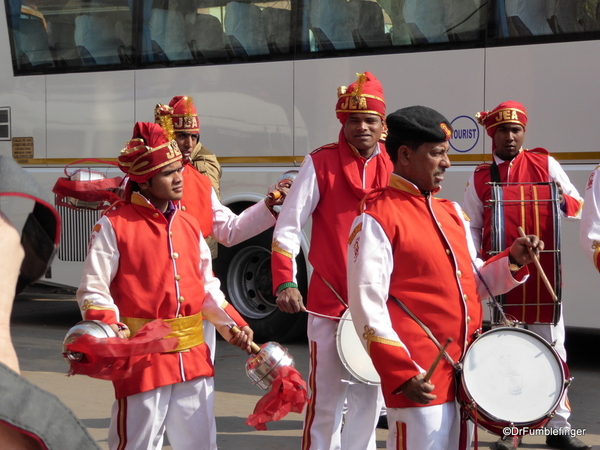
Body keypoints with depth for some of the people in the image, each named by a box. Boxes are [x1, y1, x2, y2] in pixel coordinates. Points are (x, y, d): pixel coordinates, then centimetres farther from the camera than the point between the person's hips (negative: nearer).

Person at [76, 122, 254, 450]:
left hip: (193, 357, 6)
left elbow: (208, 289, 20)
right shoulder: (114, 226, -6)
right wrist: (109, 331, -26)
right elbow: (93, 292, -9)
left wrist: (233, 326, 8)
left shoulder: (189, 226, 14)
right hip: (142, 357, -6)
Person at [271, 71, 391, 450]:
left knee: (370, 395, 9)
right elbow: (289, 226, -6)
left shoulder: (396, 168, 5)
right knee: (326, 398, 3)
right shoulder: (321, 164, -4)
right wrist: (285, 283, -16)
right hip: (329, 302, -3)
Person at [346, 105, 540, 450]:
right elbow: (367, 305, -16)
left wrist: (513, 261, 3)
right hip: (419, 378, -8)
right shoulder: (376, 218, -11)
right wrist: (401, 373, -21)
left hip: (466, 371, 8)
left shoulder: (452, 213, 14)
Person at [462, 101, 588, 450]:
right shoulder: (480, 177, 6)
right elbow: (471, 227, 8)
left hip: (543, 272, 0)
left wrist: (563, 201, -18)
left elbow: (577, 205, 5)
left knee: (552, 348, 3)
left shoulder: (545, 163, 4)